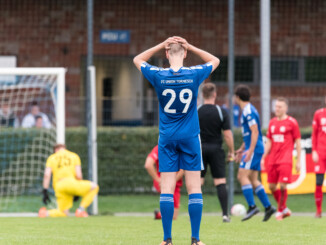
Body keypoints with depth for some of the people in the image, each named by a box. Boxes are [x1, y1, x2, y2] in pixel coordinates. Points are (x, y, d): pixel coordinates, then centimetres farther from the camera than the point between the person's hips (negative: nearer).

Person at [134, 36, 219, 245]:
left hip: (167, 138, 0)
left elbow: (138, 60, 13)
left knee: (167, 188, 1)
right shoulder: (194, 75, -7)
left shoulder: (158, 76, -7)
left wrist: (161, 45, 7)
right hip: (190, 137, 0)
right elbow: (215, 60, 14)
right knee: (194, 187, 2)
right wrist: (190, 47, 6)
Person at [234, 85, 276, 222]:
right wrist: (242, 149, 28)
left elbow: (255, 132, -20)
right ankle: (268, 207, 9)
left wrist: (250, 151, -25)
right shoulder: (247, 110, 18)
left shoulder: (248, 111, -14)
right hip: (253, 148, 10)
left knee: (242, 176, -14)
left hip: (254, 149, -10)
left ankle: (252, 207, -18)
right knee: (253, 180, 9)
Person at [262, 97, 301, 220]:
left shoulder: (292, 122, -1)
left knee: (282, 186, -12)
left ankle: (280, 211, 2)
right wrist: (263, 158, 13)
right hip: (273, 161, 6)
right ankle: (284, 209, 22)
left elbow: (298, 142, -1)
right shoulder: (272, 122, 14)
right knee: (272, 187, 5)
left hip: (285, 160, -6)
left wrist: (298, 161, -4)